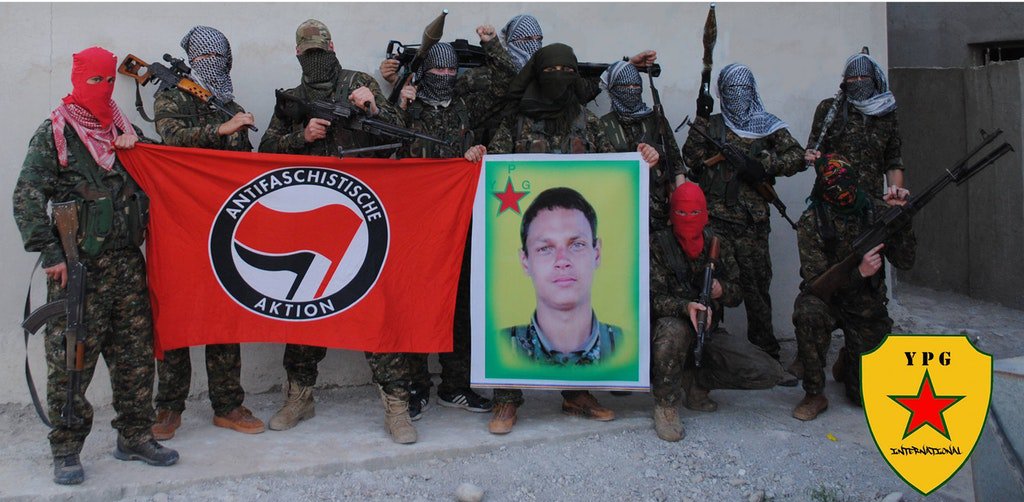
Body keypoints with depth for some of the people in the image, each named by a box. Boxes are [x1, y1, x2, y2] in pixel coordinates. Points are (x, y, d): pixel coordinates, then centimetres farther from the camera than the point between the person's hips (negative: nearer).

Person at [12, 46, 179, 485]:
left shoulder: (124, 131, 15)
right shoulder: (55, 133, -1)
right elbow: (26, 198, -7)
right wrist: (50, 254, -14)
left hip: (127, 263, 5)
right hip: (78, 267, -5)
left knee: (135, 355, 8)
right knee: (71, 359, -4)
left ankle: (134, 436, 20)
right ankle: (66, 451, 7)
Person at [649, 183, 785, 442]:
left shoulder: (719, 246, 6)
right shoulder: (658, 244, -7)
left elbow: (738, 294, 11)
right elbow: (654, 298, -15)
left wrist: (721, 290, -14)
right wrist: (686, 307, -35)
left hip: (710, 331, 4)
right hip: (674, 323, -4)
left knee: (769, 373, -14)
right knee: (673, 330, -43)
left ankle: (696, 381, 6)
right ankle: (665, 405, -19)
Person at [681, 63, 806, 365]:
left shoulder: (768, 127, 10)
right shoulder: (711, 125, 12)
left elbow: (799, 157, 2)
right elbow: (691, 158, 1)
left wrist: (766, 165, -12)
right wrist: (700, 124, -10)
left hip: (751, 222, 0)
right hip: (713, 218, 0)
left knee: (757, 286, 3)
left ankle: (767, 359, 12)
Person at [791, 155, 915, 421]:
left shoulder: (877, 210, -9)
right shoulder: (811, 221, -16)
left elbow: (905, 262, -13)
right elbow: (815, 280, -20)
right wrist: (859, 272, -35)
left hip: (867, 306, 2)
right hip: (827, 298, -2)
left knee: (865, 394, -1)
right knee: (808, 313, -40)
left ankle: (848, 358, 36)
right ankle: (814, 395, -20)